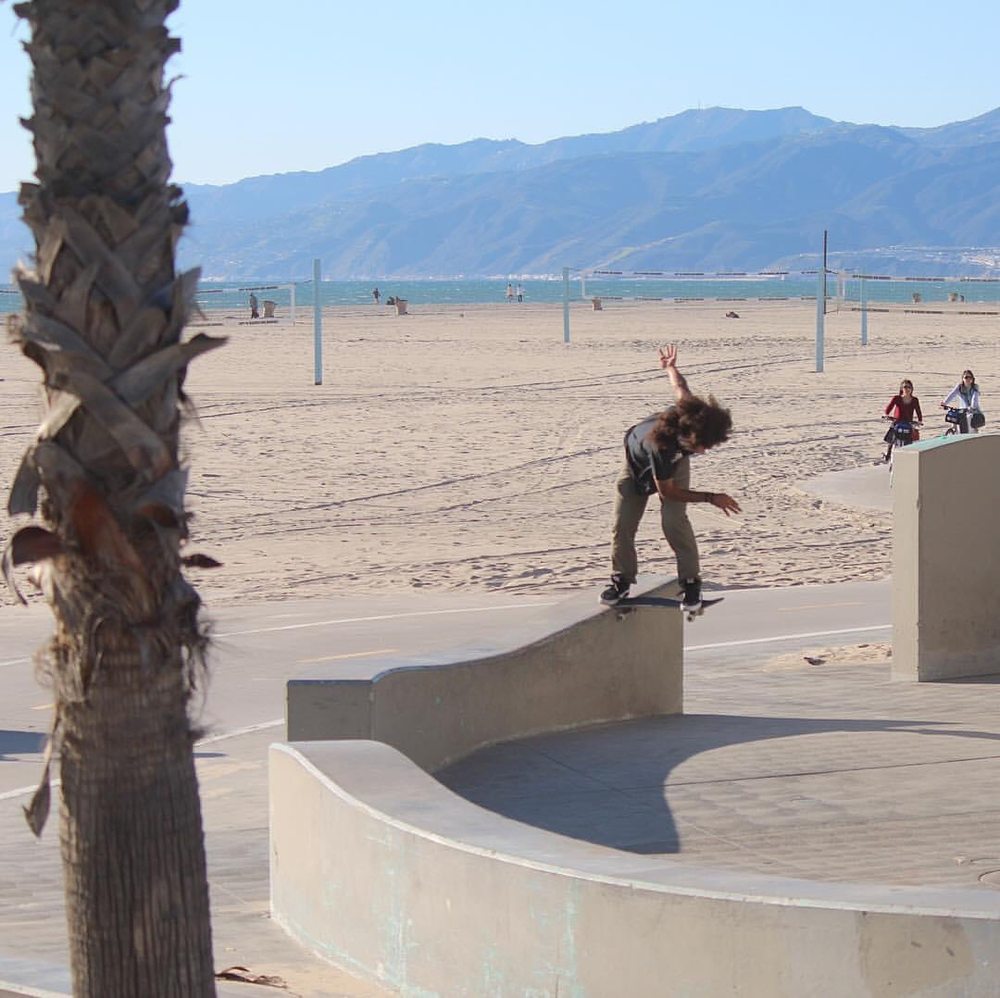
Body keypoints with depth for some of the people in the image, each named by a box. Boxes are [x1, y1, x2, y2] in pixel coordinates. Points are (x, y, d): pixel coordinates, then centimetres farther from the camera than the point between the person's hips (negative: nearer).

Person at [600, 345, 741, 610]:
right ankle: (622, 580, 14)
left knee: (674, 521, -15)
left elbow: (680, 387, -12)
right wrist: (711, 498, -30)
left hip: (674, 461, 3)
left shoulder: (691, 415, -37)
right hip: (639, 465, -3)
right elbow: (667, 490, -31)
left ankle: (691, 581, -6)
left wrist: (670, 367, 11)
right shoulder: (659, 445, -47)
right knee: (622, 523, -5)